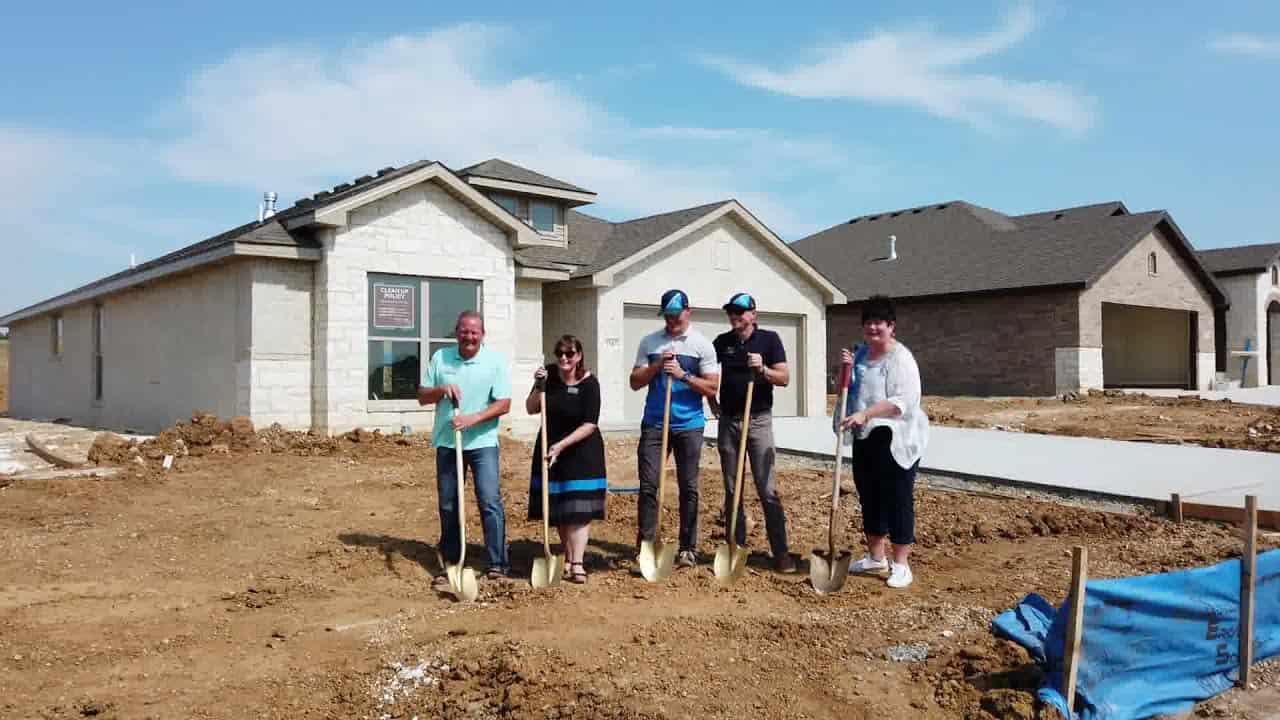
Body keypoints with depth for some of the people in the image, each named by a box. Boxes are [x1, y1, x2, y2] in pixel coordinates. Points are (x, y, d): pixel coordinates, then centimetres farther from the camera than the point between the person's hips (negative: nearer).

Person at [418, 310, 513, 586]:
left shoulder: (495, 361, -4)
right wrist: (441, 390, -12)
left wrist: (473, 419, -20)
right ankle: (450, 564, 21)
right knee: (448, 506, 10)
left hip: (482, 442, -3)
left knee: (490, 501, -9)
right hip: (446, 442, 3)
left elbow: (504, 404, -8)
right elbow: (422, 397, 9)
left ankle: (498, 564, -3)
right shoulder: (441, 357, 5)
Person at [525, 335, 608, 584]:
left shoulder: (589, 383, -16)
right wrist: (539, 387, -18)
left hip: (581, 450, -4)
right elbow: (531, 409, -1)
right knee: (557, 508, 10)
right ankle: (568, 556, 24)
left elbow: (590, 425, -18)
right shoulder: (549, 374, -5)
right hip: (551, 447, 4)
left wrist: (562, 445, -24)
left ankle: (577, 563, -8)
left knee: (579, 508, -8)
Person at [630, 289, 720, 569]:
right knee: (648, 485, -2)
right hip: (654, 424, 1)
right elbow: (635, 382, 6)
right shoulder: (649, 342, 7)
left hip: (689, 425, -1)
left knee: (688, 487, 5)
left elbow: (712, 388, -3)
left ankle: (688, 548, 14)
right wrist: (657, 365, -9)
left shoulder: (702, 344, 1)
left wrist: (683, 375, -15)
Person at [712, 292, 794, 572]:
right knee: (732, 489, 8)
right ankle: (736, 548, 17)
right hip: (728, 420, 4)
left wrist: (763, 369, -22)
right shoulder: (722, 342, 7)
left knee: (767, 490, -6)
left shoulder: (769, 339, -1)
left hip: (758, 420, -3)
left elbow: (784, 378, -7)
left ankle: (780, 552, -3)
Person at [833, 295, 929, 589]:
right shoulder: (860, 352, 13)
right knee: (869, 497, 15)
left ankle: (900, 564, 9)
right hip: (865, 438, 8)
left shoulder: (900, 358, -13)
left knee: (898, 500, -1)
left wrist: (865, 414, -34)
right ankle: (876, 557, 30)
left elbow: (901, 401, -24)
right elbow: (850, 389, 23)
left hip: (895, 440, -8)